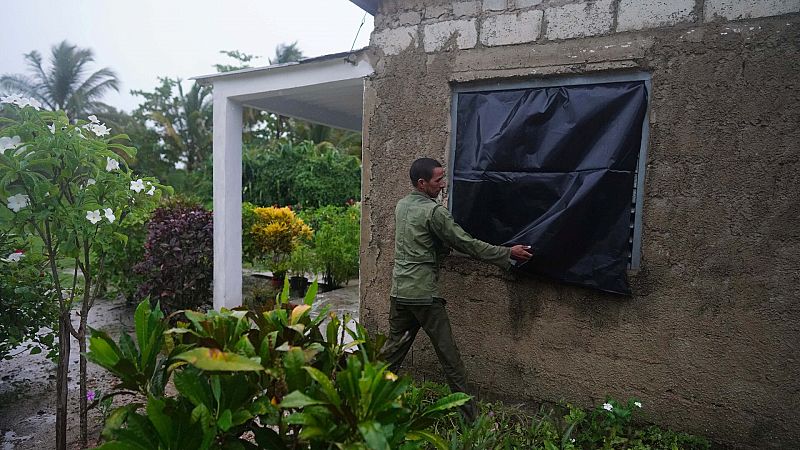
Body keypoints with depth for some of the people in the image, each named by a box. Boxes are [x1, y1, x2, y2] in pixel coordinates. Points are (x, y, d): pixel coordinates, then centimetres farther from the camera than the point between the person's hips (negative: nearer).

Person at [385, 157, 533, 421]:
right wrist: (508, 253, -5)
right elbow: (467, 244, -12)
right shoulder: (434, 212, -14)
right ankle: (469, 415, 12)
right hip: (424, 294, -7)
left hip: (399, 291, 8)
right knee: (448, 355, 2)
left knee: (394, 349, 16)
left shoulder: (402, 205, 10)